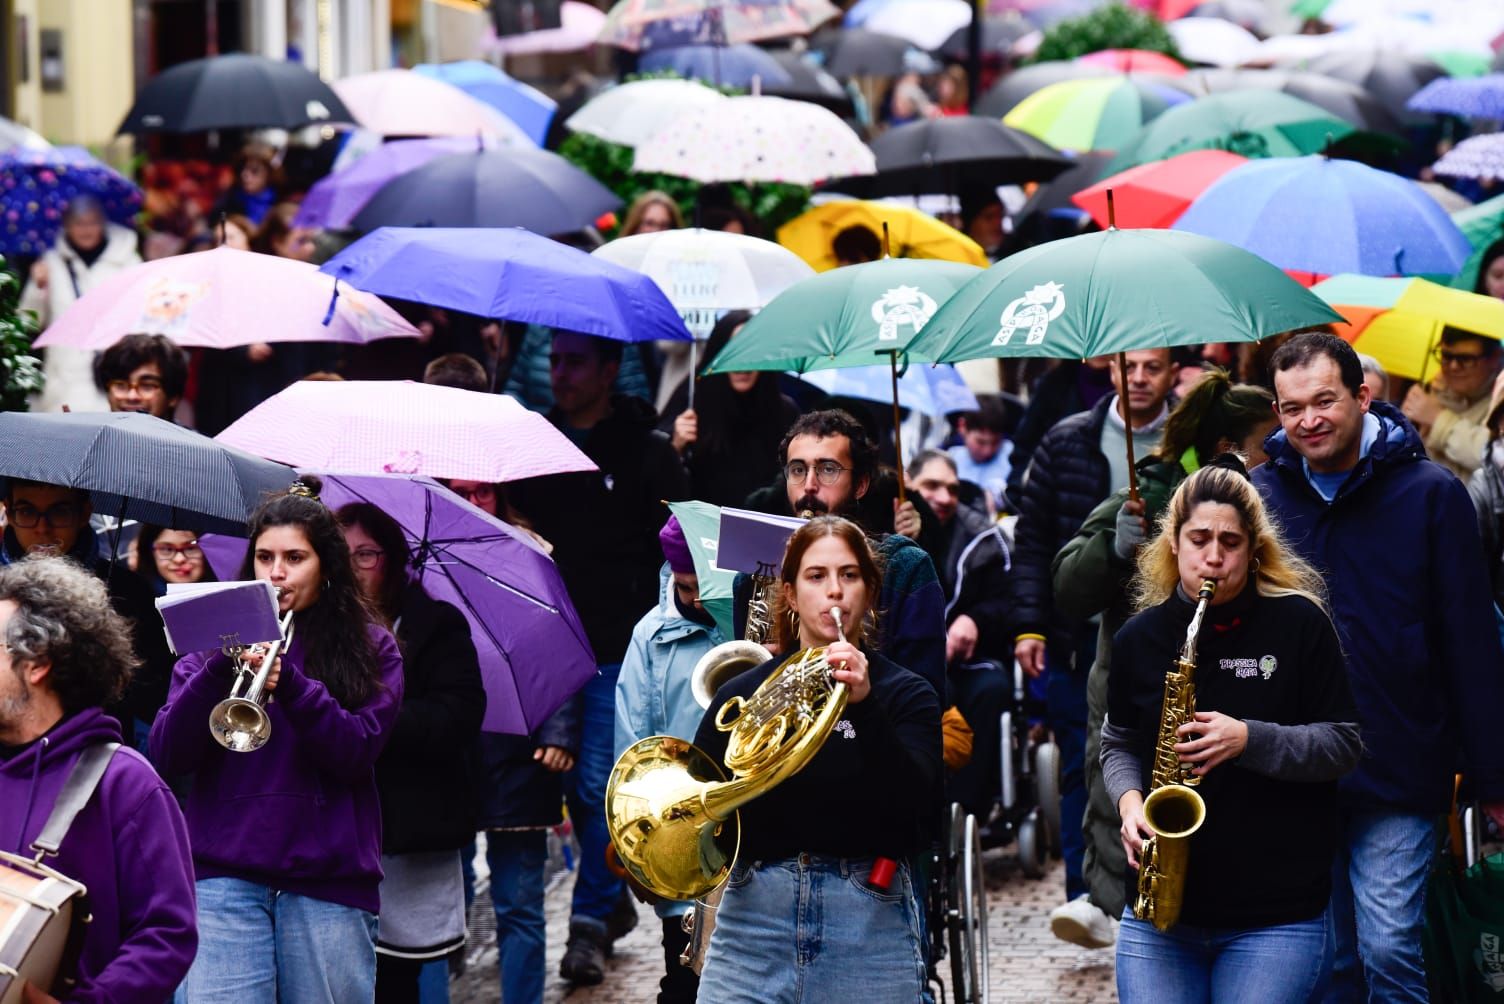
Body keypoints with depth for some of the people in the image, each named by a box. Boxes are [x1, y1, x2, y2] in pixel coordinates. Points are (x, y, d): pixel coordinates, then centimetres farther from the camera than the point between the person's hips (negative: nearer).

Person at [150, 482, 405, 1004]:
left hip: (329, 880, 0)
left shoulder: (370, 649, 9)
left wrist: (290, 683, -20)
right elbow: (168, 755, 0)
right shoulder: (215, 640, 11)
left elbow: (357, 754, -6)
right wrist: (220, 668, -16)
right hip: (224, 876, 0)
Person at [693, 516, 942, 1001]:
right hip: (754, 918, 1)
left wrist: (865, 705, -25)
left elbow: (914, 802, -12)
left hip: (869, 927, -1)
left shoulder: (905, 694, 5)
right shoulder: (741, 694, 9)